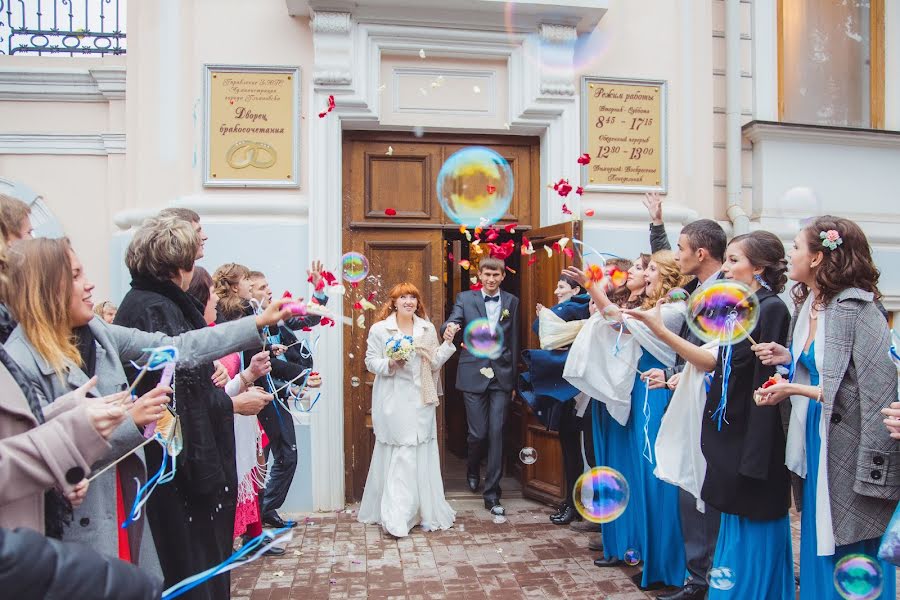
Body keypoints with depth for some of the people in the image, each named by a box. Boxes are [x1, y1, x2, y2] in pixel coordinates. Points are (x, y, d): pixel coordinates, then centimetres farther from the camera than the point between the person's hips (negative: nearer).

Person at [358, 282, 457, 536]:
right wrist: (390, 363, -17)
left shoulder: (427, 329, 8)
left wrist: (448, 343, -6)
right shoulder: (380, 329, 0)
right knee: (398, 456, -4)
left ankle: (426, 511, 21)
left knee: (422, 455, 6)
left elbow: (434, 363, 7)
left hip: (420, 400, 3)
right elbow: (371, 362, 0)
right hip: (394, 401, -3)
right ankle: (396, 518, 5)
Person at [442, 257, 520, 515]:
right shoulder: (465, 298, 4)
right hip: (474, 374, -1)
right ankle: (473, 470, 35)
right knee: (478, 433, 2)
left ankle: (492, 493, 11)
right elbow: (450, 325, -10)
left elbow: (514, 342, 9)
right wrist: (450, 328, -35)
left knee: (496, 433, 0)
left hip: (501, 376, 1)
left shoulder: (512, 302, 9)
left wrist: (514, 379, 8)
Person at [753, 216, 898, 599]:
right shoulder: (808, 303, 7)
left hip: (848, 450, -8)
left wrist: (795, 389, -19)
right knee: (817, 547, 18)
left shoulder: (858, 310, -17)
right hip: (814, 443, 8)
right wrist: (789, 358, -2)